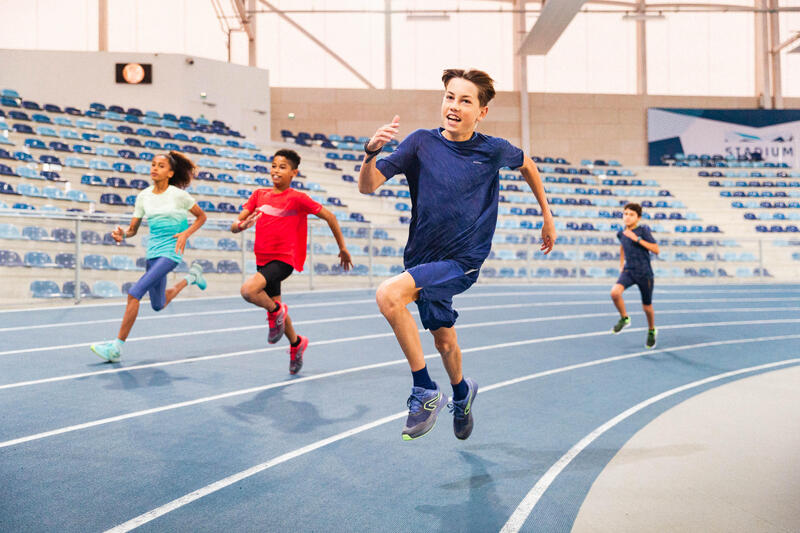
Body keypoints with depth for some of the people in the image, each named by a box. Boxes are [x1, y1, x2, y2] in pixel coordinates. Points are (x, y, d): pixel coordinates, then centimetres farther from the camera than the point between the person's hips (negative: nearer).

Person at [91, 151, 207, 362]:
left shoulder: (178, 195, -5)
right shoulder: (143, 196, 7)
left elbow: (201, 216, 6)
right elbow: (133, 229, 12)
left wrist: (185, 234, -10)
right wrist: (122, 234, -11)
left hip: (170, 251, -6)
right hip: (152, 250, 6)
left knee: (134, 293, -20)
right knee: (158, 305, 18)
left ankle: (117, 346, -12)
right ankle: (191, 276, 42)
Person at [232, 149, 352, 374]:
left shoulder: (297, 198, -7)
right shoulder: (259, 194, 7)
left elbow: (329, 216, 1)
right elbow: (235, 224, 3)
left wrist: (342, 248, 6)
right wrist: (240, 225, -22)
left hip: (283, 260, -6)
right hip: (262, 259, 6)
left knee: (248, 290, -29)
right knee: (274, 305, 18)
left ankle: (275, 311, 2)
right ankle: (296, 343, 43)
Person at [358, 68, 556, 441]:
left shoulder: (493, 150, -7)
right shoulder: (422, 142, -6)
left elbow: (526, 165, 16)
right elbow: (367, 186, -11)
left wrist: (547, 216, 19)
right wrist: (371, 152, -31)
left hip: (462, 263, -4)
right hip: (422, 259, 4)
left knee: (389, 295, -28)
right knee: (444, 340, 20)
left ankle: (426, 391, -14)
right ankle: (461, 392, 53)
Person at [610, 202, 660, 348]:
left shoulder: (644, 231, -11)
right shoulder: (621, 233, 3)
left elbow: (656, 250, -17)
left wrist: (637, 239, -24)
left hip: (644, 273, -3)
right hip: (628, 271, 3)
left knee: (647, 307, 8)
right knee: (615, 292, -25)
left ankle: (651, 331, 37)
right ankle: (624, 318, 1)